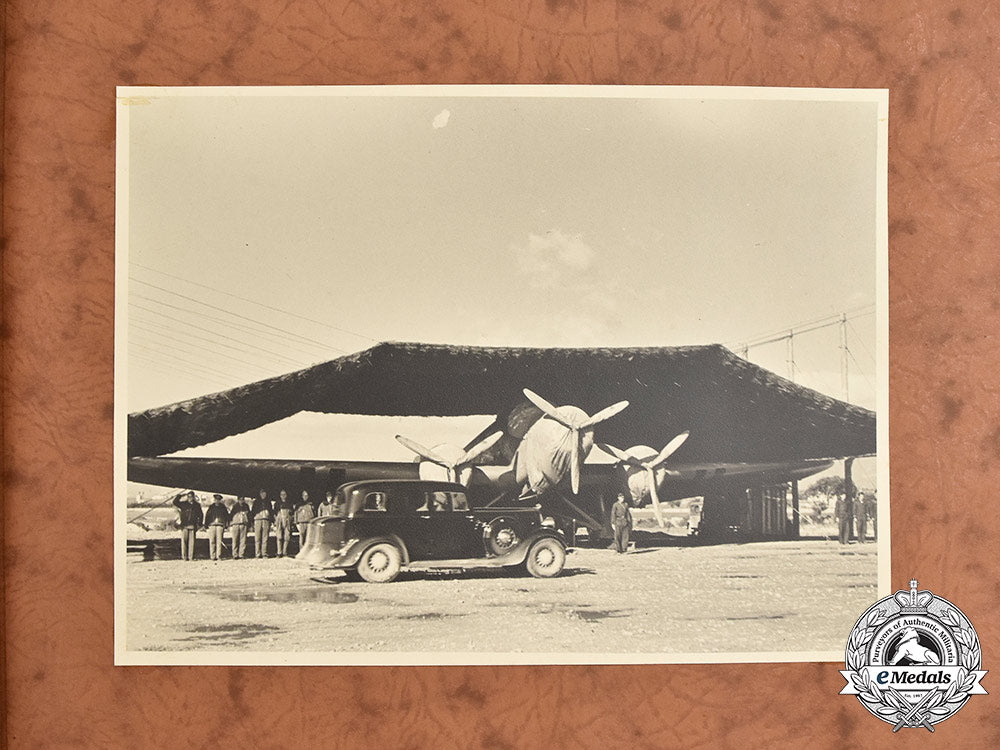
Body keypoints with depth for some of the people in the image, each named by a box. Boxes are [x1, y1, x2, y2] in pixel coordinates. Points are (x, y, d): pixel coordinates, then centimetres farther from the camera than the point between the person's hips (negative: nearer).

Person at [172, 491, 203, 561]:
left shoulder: (197, 505, 11)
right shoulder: (183, 504, 10)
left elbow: (201, 515, 16)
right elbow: (175, 502, -1)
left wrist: (199, 524, 7)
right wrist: (180, 495, -3)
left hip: (193, 526, 0)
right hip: (184, 525, 0)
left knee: (192, 541, -1)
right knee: (184, 541, -4)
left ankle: (191, 556, 1)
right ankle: (184, 556, -1)